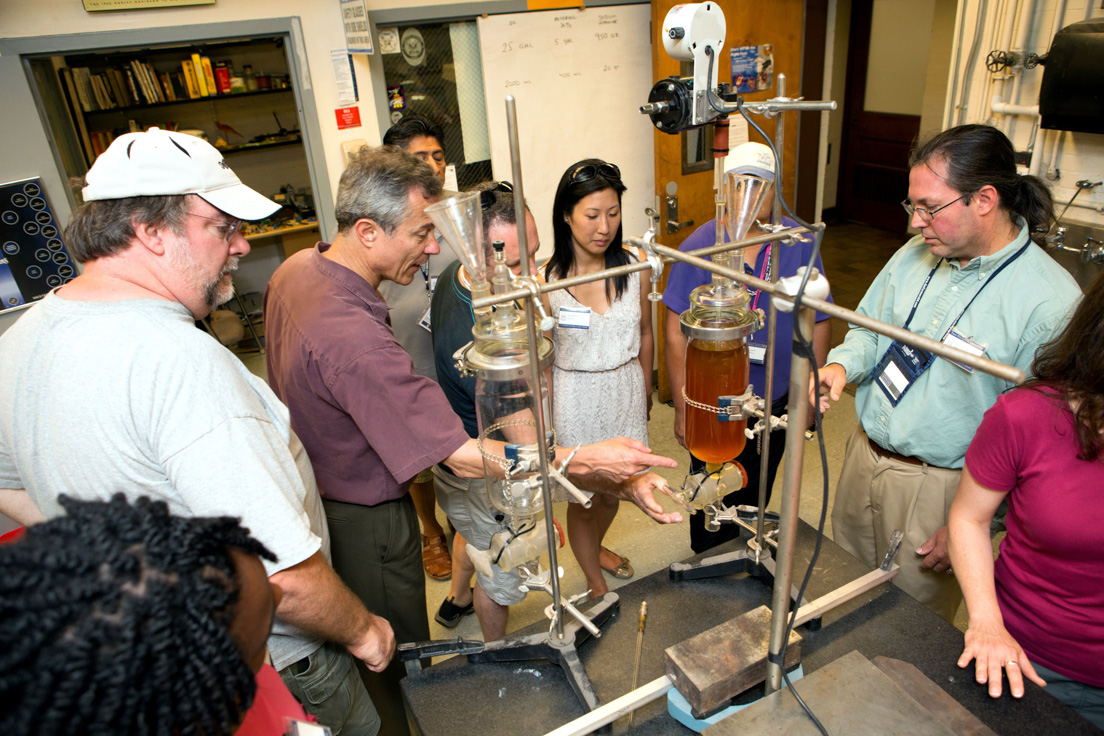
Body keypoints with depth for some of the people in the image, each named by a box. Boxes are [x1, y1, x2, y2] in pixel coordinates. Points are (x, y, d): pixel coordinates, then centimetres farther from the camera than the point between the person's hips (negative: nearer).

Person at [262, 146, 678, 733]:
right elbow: (466, 459, -39)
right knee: (394, 663, 16)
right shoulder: (352, 337, -39)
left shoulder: (295, 270, -6)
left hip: (313, 495, 10)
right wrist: (584, 460, -36)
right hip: (366, 524, -10)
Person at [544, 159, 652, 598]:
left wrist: (646, 391, 16)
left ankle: (594, 548, 55)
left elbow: (644, 334, 7)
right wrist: (545, 419, -7)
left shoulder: (633, 266, -7)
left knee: (612, 492, 21)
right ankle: (596, 584, 39)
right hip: (575, 398, -3)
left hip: (625, 391, 4)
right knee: (583, 500, 12)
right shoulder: (546, 279, -17)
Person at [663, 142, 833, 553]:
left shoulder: (800, 244, -6)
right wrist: (682, 407, -12)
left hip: (775, 401, 3)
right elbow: (676, 333, -12)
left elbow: (819, 323, 3)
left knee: (756, 493, 22)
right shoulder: (700, 246, -13)